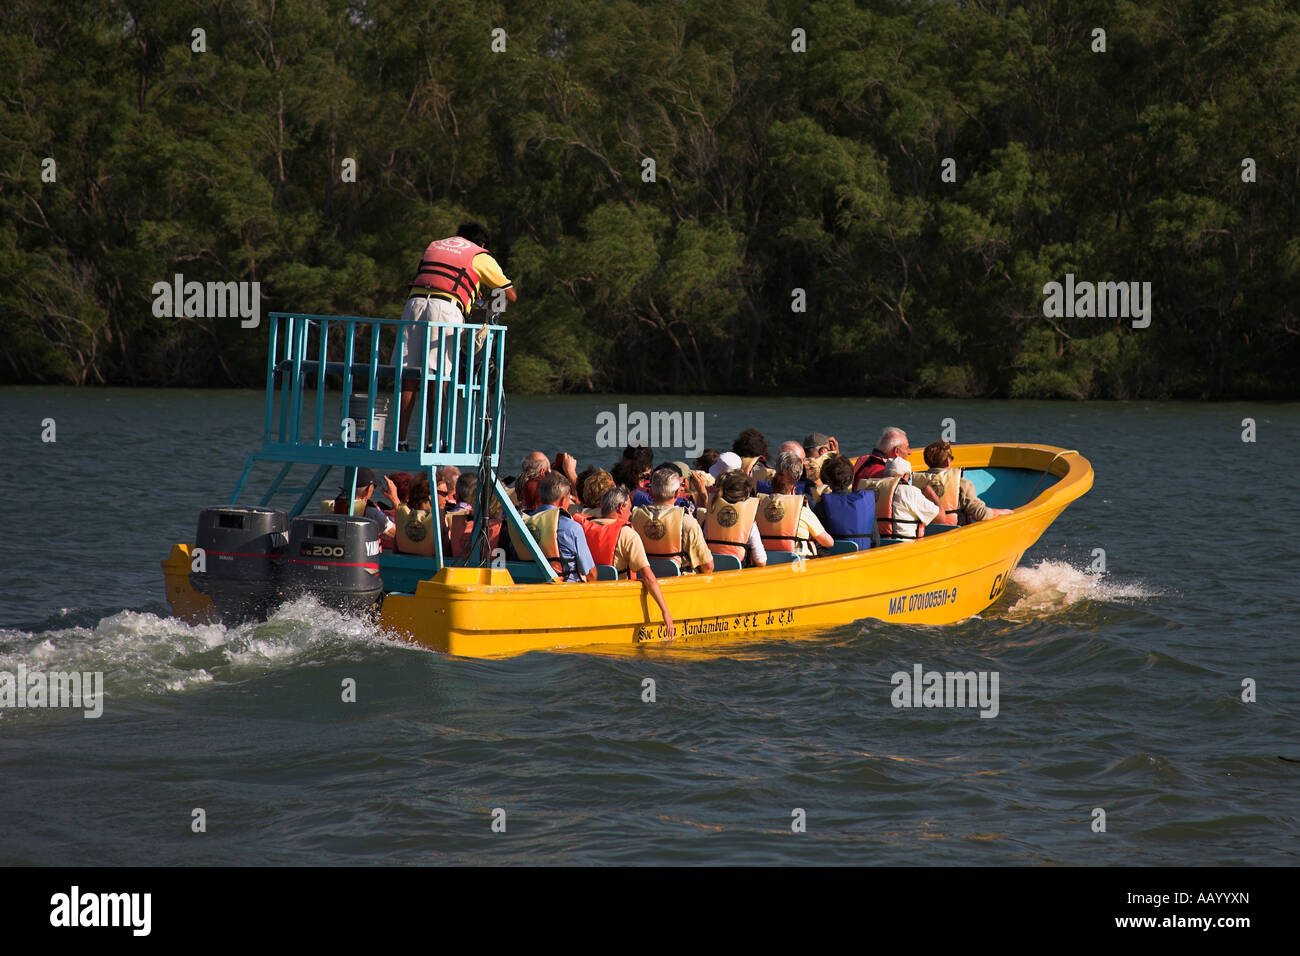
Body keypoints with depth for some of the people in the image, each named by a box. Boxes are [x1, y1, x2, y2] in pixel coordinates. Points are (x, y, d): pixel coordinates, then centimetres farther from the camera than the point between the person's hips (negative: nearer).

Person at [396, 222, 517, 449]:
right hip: (446, 309, -3)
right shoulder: (481, 257, 20)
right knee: (438, 379, -3)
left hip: (415, 302, 3)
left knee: (408, 377, 2)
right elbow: (511, 295, 23)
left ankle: (400, 440, -3)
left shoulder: (434, 245, 31)